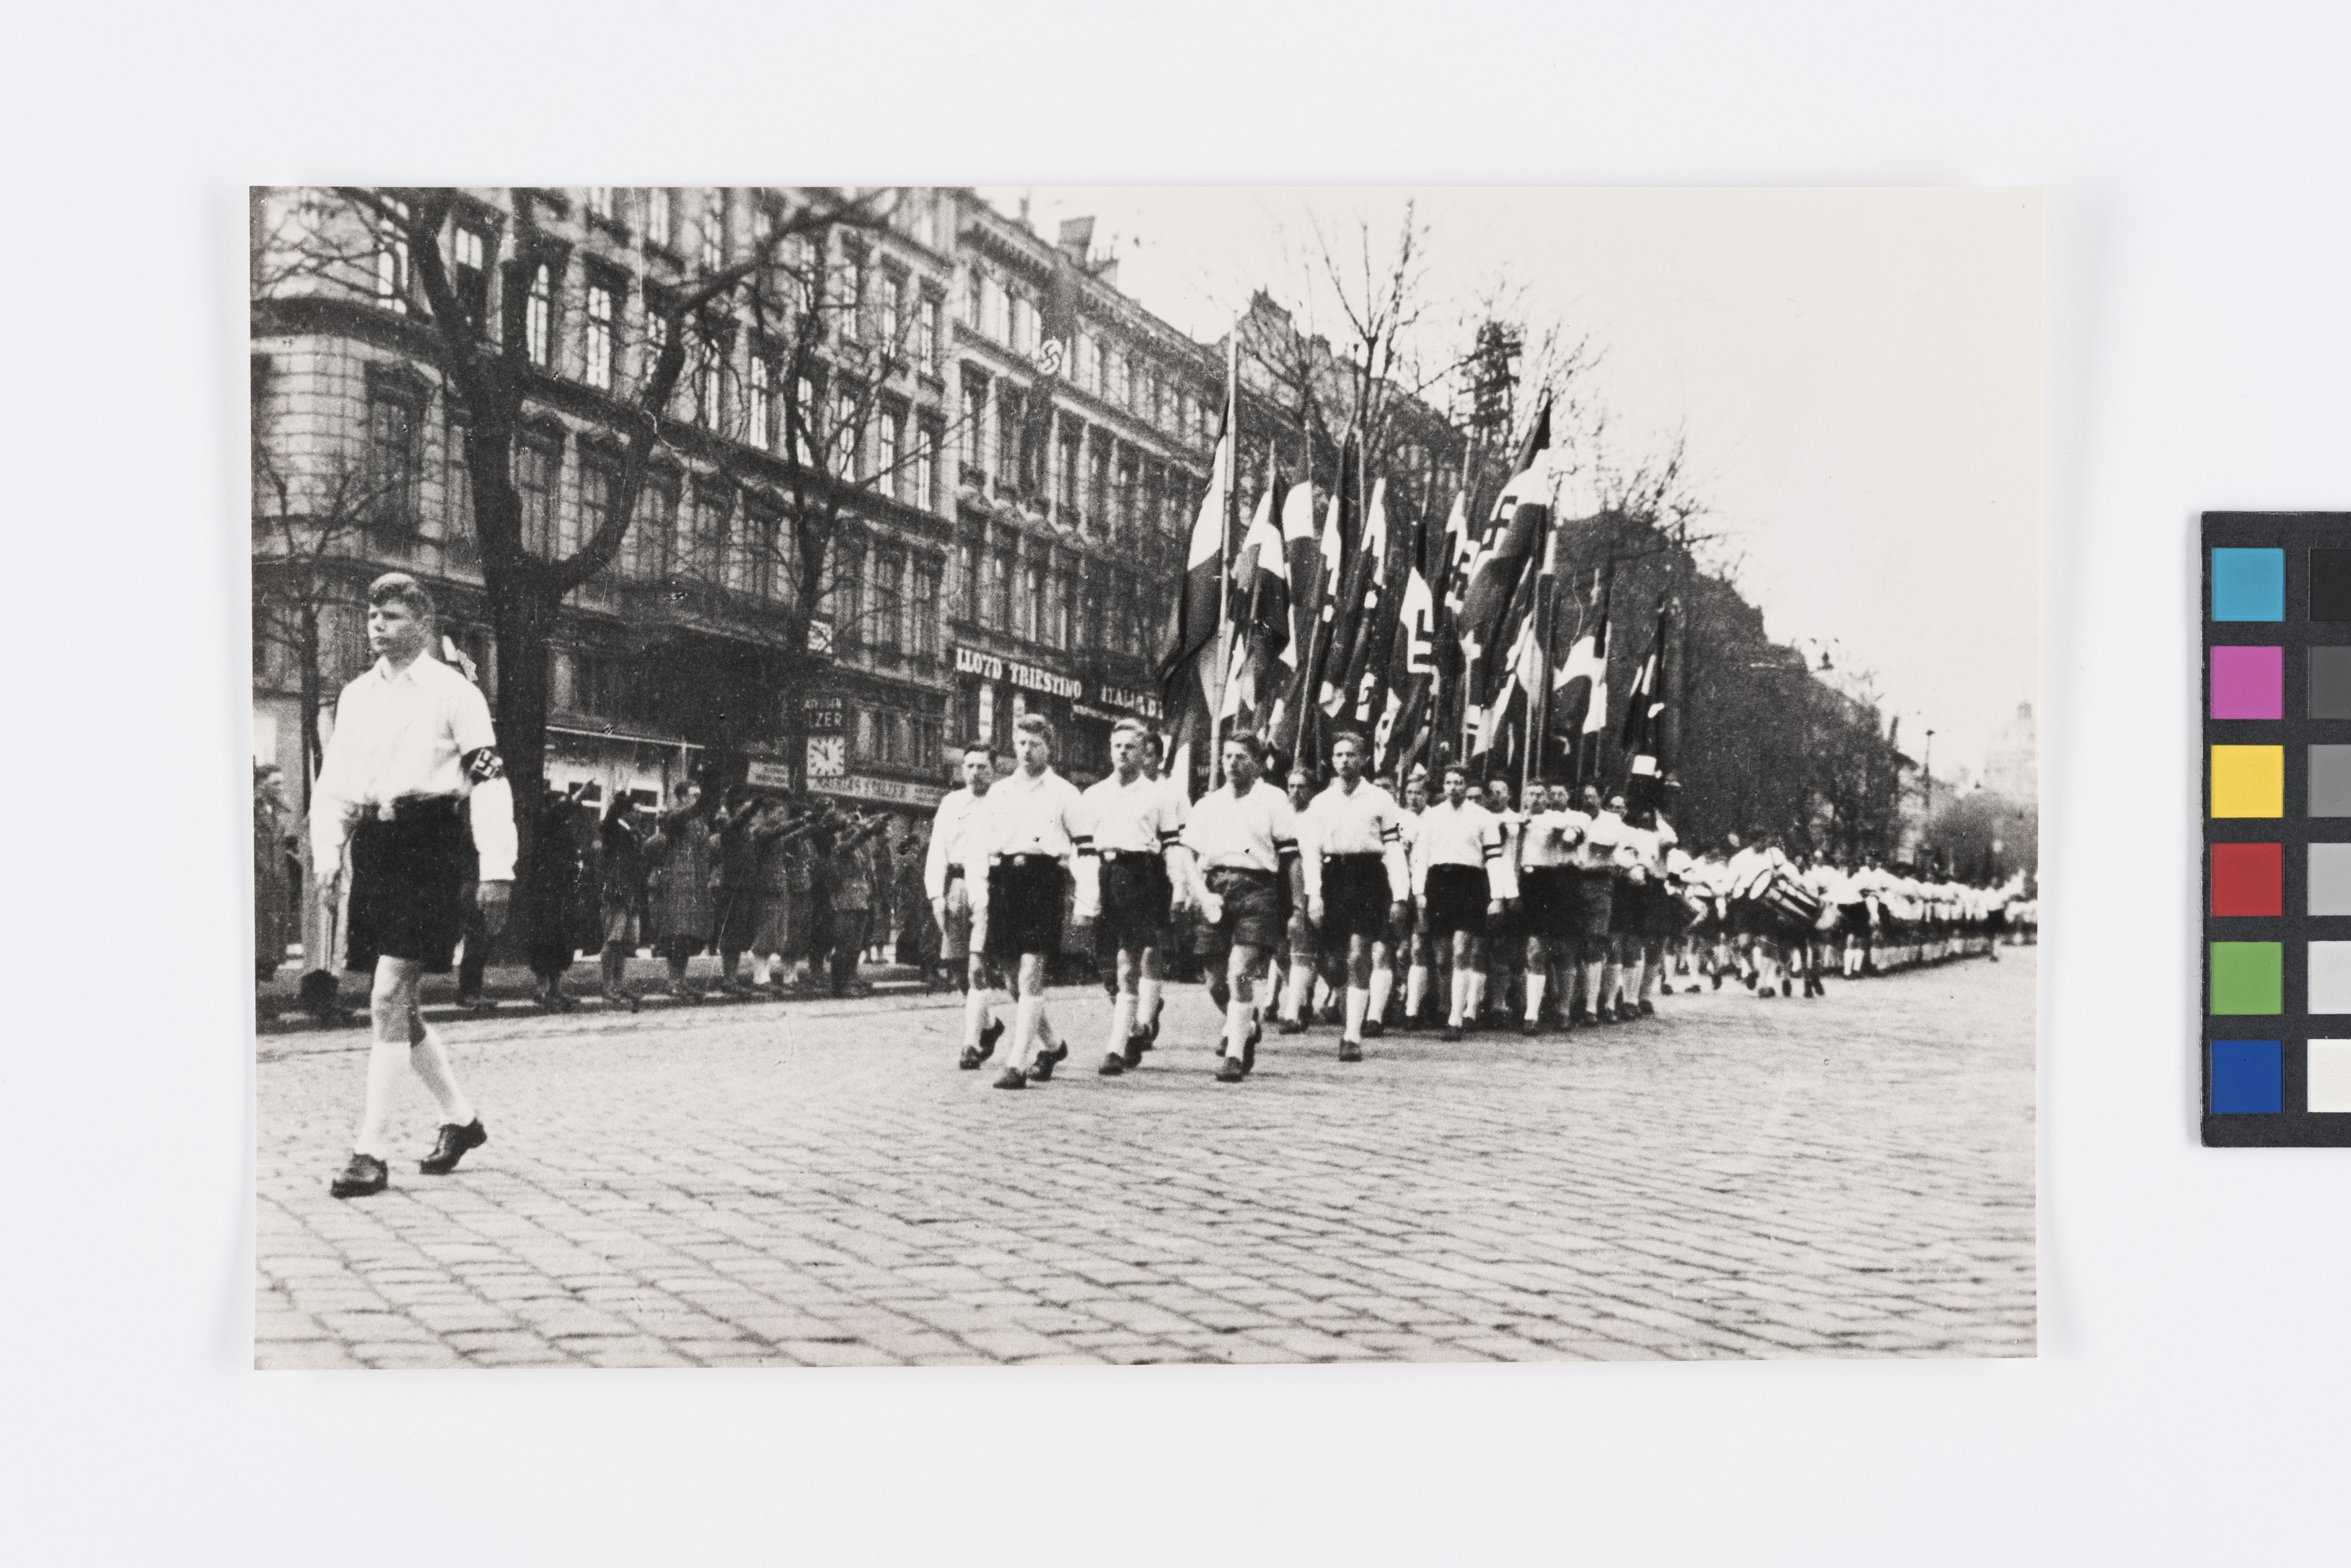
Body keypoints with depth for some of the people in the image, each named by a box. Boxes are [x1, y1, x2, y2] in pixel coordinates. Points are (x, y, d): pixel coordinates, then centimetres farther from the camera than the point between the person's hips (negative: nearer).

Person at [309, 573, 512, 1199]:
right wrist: (327, 853, 3)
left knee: (389, 997, -12)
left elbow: (490, 781, -8)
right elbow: (332, 781, 17)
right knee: (397, 1004, 11)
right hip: (373, 848, 7)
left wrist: (496, 871, -14)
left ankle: (372, 1152, -8)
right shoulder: (355, 695, 15)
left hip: (429, 847, -7)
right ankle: (461, 1118, 29)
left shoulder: (453, 692, -3)